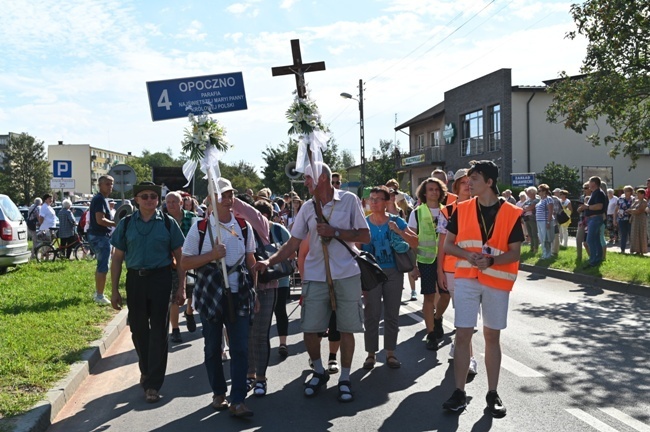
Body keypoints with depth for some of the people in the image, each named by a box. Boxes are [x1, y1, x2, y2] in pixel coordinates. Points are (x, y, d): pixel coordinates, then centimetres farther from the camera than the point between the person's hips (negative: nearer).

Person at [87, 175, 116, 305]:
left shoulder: (98, 199, 17)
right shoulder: (100, 199, -16)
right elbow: (100, 220, -24)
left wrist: (113, 221, 14)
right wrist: (116, 223, -16)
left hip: (96, 235, 11)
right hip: (101, 236, -11)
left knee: (101, 266, 19)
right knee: (103, 267, -6)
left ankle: (98, 293, 29)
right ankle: (100, 296, 0)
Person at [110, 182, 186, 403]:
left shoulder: (168, 223, 1)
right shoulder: (126, 224, 5)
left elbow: (179, 257, 2)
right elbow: (117, 258, 7)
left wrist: (181, 287, -2)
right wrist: (115, 290, 3)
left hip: (160, 279, -2)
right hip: (135, 279, 2)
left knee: (158, 331, 0)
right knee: (138, 329, 13)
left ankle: (153, 384, 8)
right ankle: (146, 370, 37)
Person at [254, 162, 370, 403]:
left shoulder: (349, 200, -2)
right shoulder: (307, 208, 7)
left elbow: (365, 236, -4)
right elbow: (293, 244, 5)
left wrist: (334, 232, -14)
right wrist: (270, 261, -9)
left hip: (347, 274, -3)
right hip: (315, 276, 3)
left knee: (346, 328, 5)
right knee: (309, 329, 2)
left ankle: (344, 378, 22)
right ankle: (319, 372, 27)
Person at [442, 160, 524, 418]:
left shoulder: (512, 214, -3)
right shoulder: (462, 210, 2)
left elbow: (514, 252, -4)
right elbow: (448, 245, 4)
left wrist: (491, 261, -21)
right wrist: (468, 255, -16)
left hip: (497, 282, -1)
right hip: (465, 279, 1)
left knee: (492, 336, 10)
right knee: (462, 335, -1)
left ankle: (492, 394, 20)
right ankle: (459, 392, 10)